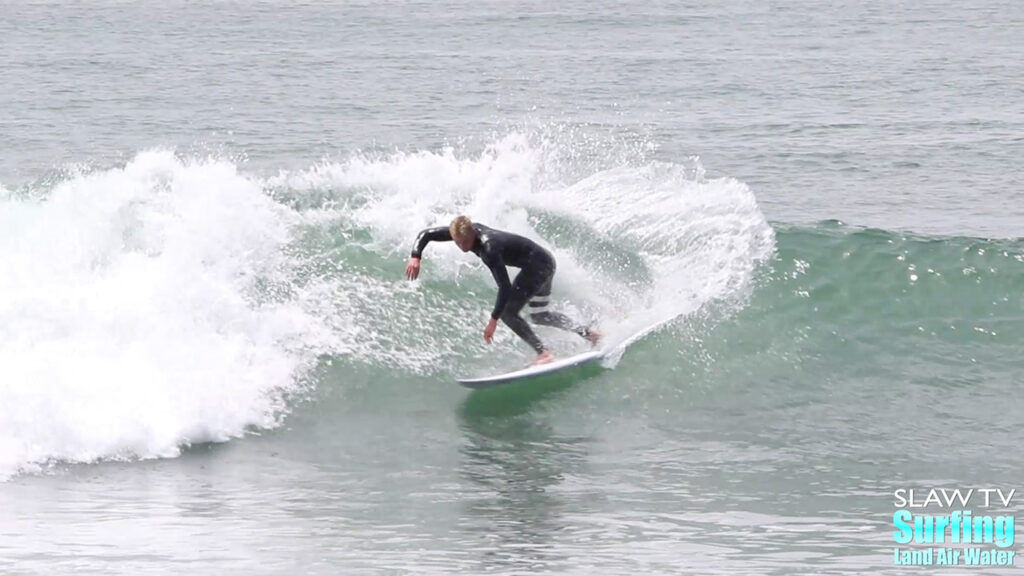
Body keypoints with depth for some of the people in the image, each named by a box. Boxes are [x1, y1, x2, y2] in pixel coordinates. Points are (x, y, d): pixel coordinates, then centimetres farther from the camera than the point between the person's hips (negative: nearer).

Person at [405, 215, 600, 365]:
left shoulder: (489, 248, -32)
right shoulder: (465, 232, -9)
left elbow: (505, 287, -35)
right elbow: (425, 234, -1)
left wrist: (493, 320, -37)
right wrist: (415, 257, -17)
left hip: (537, 265, -10)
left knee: (508, 312, -12)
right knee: (539, 316, 22)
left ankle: (543, 353, -13)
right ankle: (588, 333, 23)